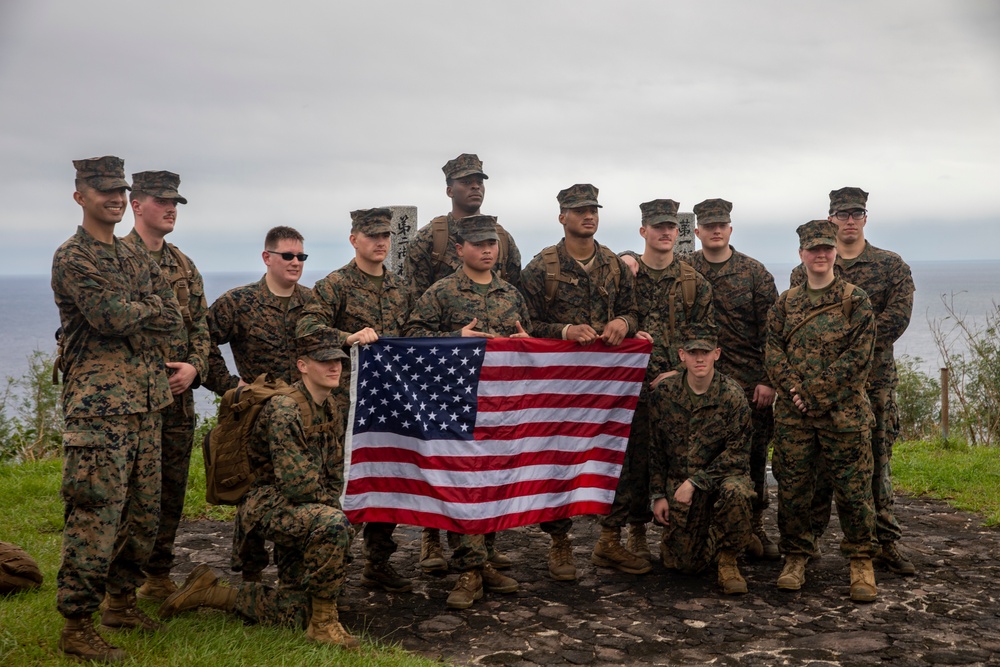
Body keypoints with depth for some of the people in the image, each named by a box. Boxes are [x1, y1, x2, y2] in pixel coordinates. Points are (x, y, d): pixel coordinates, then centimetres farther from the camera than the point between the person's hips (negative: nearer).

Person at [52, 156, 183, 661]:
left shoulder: (134, 257, 18)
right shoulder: (72, 258, -7)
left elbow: (172, 319, 8)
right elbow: (112, 317, -20)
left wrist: (128, 316, -8)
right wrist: (148, 306, -2)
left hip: (145, 401, 8)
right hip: (99, 404, -8)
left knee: (143, 511, 13)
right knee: (95, 514, -8)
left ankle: (121, 601, 29)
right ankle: (76, 626, 1)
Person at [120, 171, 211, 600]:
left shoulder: (184, 266, 15)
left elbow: (200, 325, 15)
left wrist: (194, 367, -3)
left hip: (178, 393, 6)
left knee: (172, 488, 11)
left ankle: (159, 577, 23)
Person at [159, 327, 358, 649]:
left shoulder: (330, 409, 9)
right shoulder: (284, 409, -20)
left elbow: (336, 475, 16)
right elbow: (296, 484, -24)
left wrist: (331, 504, 1)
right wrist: (328, 504, -8)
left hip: (300, 511, 9)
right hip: (266, 505, -9)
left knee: (295, 613, 3)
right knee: (332, 524, -38)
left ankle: (209, 592, 19)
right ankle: (323, 622, -22)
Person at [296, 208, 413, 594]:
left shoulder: (401, 288, 16)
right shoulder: (335, 285, -4)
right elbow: (307, 327, -18)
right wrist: (349, 337, -33)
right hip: (348, 401, -6)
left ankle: (379, 564, 21)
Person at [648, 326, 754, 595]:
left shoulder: (732, 395, -12)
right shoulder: (662, 393, -4)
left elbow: (737, 453, -12)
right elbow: (655, 448, 5)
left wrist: (695, 482, -19)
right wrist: (658, 495, 2)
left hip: (723, 474, -2)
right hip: (678, 480, 2)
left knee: (735, 491, -38)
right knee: (682, 562, -6)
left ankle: (727, 560, -14)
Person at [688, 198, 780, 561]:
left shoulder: (754, 271, 2)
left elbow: (771, 329, -1)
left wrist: (769, 379, -6)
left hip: (750, 380, 0)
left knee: (754, 455, 3)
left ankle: (754, 527, 15)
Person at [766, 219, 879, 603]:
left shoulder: (855, 301, 1)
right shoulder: (785, 303, 11)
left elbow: (858, 356, -8)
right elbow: (773, 353, 5)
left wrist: (814, 393, -13)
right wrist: (793, 389, -11)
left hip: (844, 412, -3)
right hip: (792, 414, 3)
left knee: (853, 488, 1)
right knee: (792, 488, 6)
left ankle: (861, 562, 14)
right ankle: (795, 557, 19)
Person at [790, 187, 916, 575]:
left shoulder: (891, 265, 8)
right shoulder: (807, 269, 9)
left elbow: (898, 316, -6)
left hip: (875, 379, 0)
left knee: (877, 461, 4)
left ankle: (885, 543, 12)